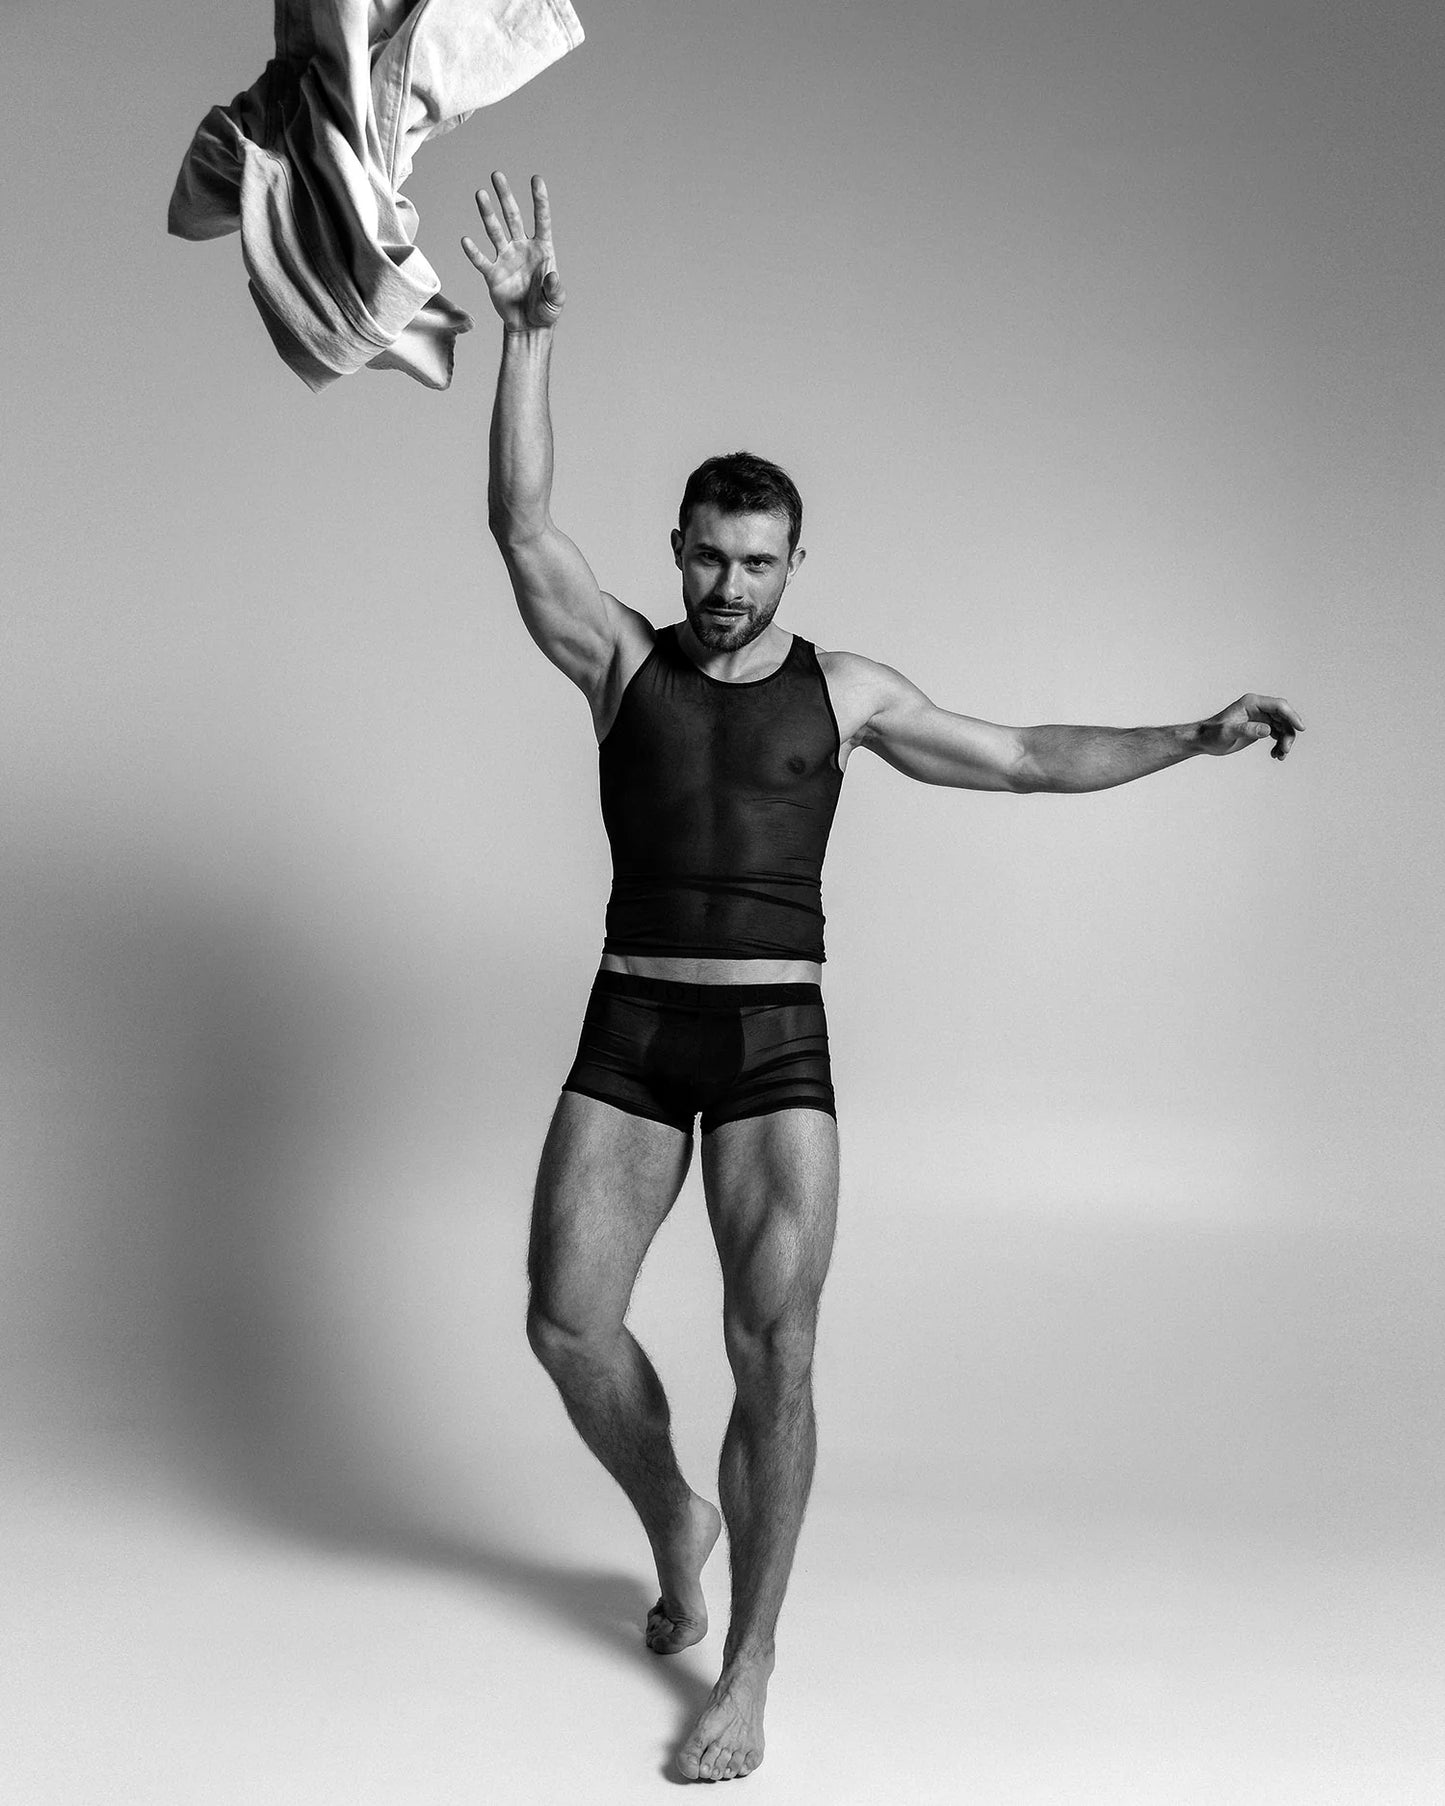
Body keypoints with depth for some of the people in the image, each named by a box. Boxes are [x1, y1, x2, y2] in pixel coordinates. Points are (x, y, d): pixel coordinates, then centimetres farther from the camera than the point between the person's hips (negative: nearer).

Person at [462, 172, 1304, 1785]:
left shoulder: (842, 688, 9)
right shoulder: (623, 661, 7)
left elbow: (1021, 759, 15)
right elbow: (521, 524, -7)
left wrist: (1188, 740, 8)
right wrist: (526, 334, -16)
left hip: (777, 1042, -1)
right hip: (628, 1033, 1)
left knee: (772, 1347, -12)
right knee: (567, 1322, -6)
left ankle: (746, 1671, 1)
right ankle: (675, 1520, 26)